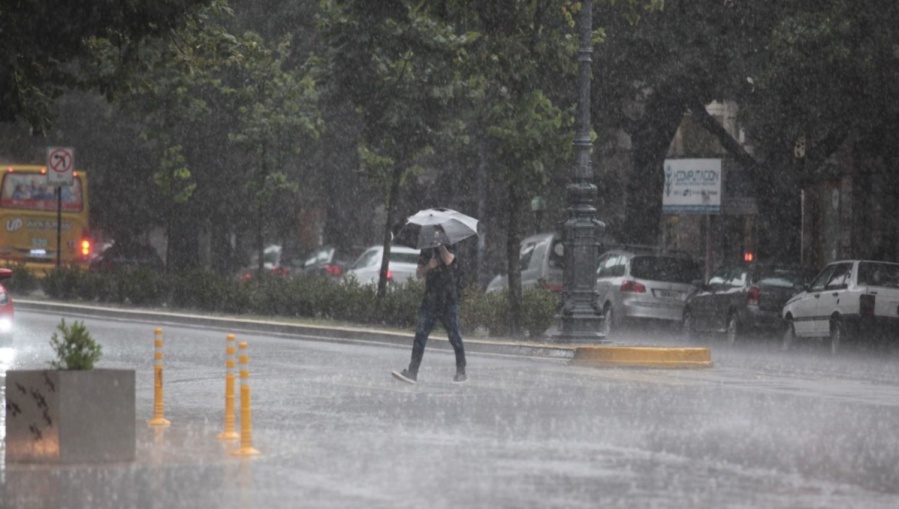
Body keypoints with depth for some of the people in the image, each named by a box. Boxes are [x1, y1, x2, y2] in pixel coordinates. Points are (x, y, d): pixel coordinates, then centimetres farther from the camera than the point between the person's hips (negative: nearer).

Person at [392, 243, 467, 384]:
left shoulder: (450, 247, 0)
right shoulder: (426, 251, 12)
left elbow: (448, 260, -22)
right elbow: (419, 274, 9)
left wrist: (440, 244, -15)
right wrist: (428, 267, -10)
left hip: (448, 300, -4)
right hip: (430, 300, 4)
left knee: (454, 336, 2)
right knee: (420, 335, -6)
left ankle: (461, 373, 14)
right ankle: (412, 372, -10)